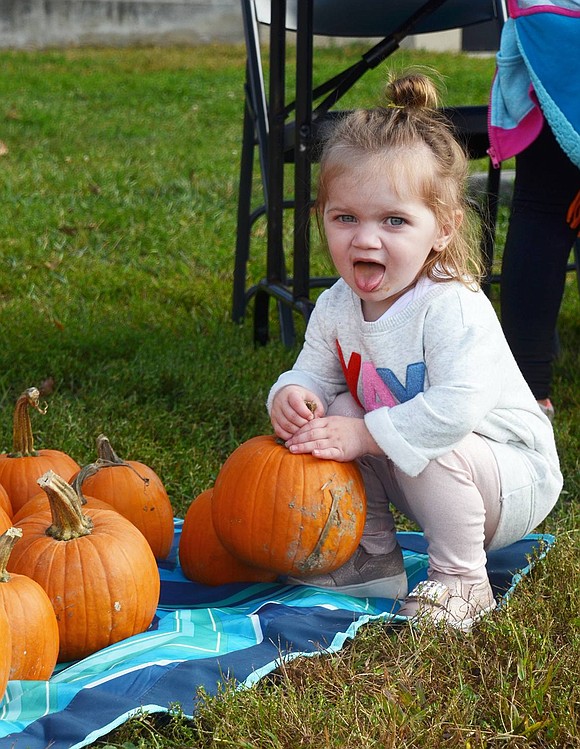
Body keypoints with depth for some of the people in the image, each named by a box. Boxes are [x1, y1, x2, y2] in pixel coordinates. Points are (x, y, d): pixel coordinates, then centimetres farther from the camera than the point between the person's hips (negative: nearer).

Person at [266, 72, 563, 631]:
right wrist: (291, 394, -23)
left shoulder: (452, 308, -30)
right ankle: (374, 558, 5)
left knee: (431, 451, -33)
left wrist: (364, 434, -38)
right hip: (417, 480, 7)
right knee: (340, 410, -8)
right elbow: (315, 371, 2)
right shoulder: (336, 306, -6)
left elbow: (458, 406, -41)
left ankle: (462, 582, -12)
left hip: (516, 484, -7)